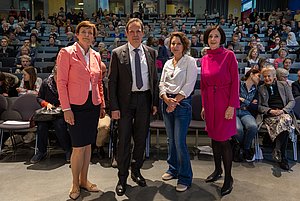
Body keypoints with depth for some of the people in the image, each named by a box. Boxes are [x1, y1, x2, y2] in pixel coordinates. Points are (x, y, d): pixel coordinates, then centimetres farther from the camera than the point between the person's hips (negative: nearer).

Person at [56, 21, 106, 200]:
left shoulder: (96, 56, 11)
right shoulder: (67, 53, -5)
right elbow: (61, 82, -9)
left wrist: (102, 105, 10)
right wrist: (66, 108, -13)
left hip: (93, 105, 5)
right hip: (76, 106, -5)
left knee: (88, 144, 12)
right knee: (78, 147, -2)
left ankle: (84, 180, 27)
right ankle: (75, 184, 17)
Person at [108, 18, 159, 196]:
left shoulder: (151, 52, 6)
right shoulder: (118, 53, -3)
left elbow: (155, 79, 10)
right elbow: (112, 81, -5)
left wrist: (155, 102, 5)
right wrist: (114, 107, -10)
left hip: (145, 99, 3)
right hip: (126, 101, -3)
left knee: (141, 138, 13)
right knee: (124, 140, 5)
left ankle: (136, 171, 33)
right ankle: (122, 178, 20)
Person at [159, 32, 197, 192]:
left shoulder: (190, 61, -3)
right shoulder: (168, 63, 14)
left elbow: (189, 85, -11)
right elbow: (162, 84, 10)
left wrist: (175, 101, -12)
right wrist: (167, 100, -8)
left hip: (182, 103, -6)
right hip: (167, 102, 6)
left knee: (180, 142, -8)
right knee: (171, 140, 13)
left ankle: (185, 178, 6)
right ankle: (173, 169, 30)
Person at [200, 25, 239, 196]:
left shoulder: (229, 55, -6)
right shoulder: (205, 59, 8)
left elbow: (235, 81, -9)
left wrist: (232, 105, -15)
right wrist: (204, 105, 13)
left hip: (224, 102, -5)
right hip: (209, 103, 5)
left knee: (223, 140, -2)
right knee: (214, 137, 14)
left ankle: (228, 177, 13)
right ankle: (217, 170, 31)